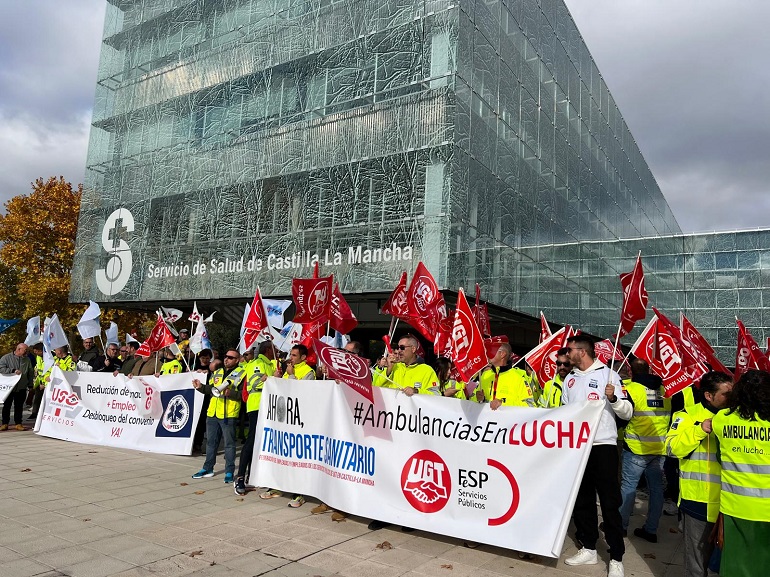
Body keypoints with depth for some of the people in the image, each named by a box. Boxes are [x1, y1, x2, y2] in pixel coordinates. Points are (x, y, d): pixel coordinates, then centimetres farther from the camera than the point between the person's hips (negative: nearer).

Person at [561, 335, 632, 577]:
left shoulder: (608, 374, -6)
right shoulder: (570, 378, 10)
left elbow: (627, 413, -10)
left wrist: (613, 398, -28)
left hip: (603, 445, -6)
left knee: (610, 503, 0)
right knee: (581, 500, 13)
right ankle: (589, 548, 26)